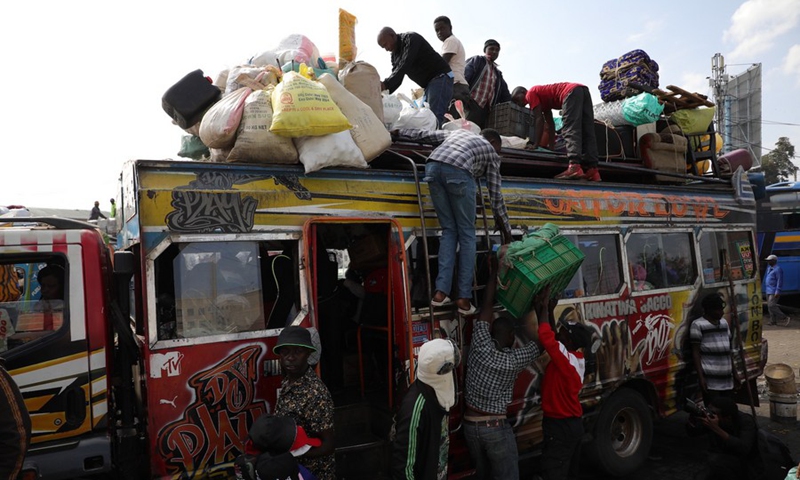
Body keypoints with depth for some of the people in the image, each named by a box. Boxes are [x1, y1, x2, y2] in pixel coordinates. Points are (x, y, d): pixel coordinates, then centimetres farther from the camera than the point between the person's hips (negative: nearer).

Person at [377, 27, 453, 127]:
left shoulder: (411, 39, -12)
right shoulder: (395, 55, 14)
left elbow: (405, 65, -25)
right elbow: (396, 78, 10)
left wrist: (385, 84, -33)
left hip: (440, 77, -10)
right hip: (429, 83, 10)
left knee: (434, 118, -21)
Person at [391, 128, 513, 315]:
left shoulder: (458, 132, 39)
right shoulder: (491, 151, 27)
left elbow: (423, 134, 37)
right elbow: (495, 195, 25)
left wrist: (398, 132, 53)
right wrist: (507, 231, 32)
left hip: (433, 167, 5)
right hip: (458, 172, -4)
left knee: (449, 230, 13)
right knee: (467, 234, 7)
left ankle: (441, 292, 5)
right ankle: (464, 298, 5)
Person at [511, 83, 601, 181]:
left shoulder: (531, 93, 9)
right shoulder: (544, 98, 34)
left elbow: (539, 119, 1)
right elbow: (550, 123, 34)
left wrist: (535, 144, 2)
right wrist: (551, 145, 34)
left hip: (572, 92, -9)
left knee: (570, 130, -18)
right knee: (587, 133, 2)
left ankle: (575, 167, -34)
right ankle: (592, 169, -7)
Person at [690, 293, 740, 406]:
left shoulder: (724, 323, 15)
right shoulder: (698, 325, -8)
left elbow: (728, 351, 20)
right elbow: (695, 353, -10)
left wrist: (734, 372, 19)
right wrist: (701, 377, -14)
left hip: (727, 379, 7)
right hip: (710, 380, -7)